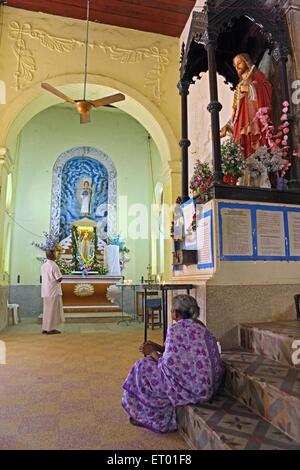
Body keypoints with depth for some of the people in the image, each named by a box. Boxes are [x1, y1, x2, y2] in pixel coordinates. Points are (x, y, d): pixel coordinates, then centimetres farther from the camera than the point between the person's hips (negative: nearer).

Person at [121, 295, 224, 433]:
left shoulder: (175, 329, -17)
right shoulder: (200, 327, 8)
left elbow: (169, 364, -18)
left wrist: (152, 352, 0)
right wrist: (159, 348, 14)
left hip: (191, 390, -8)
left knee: (144, 367, 6)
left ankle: (145, 417, 25)